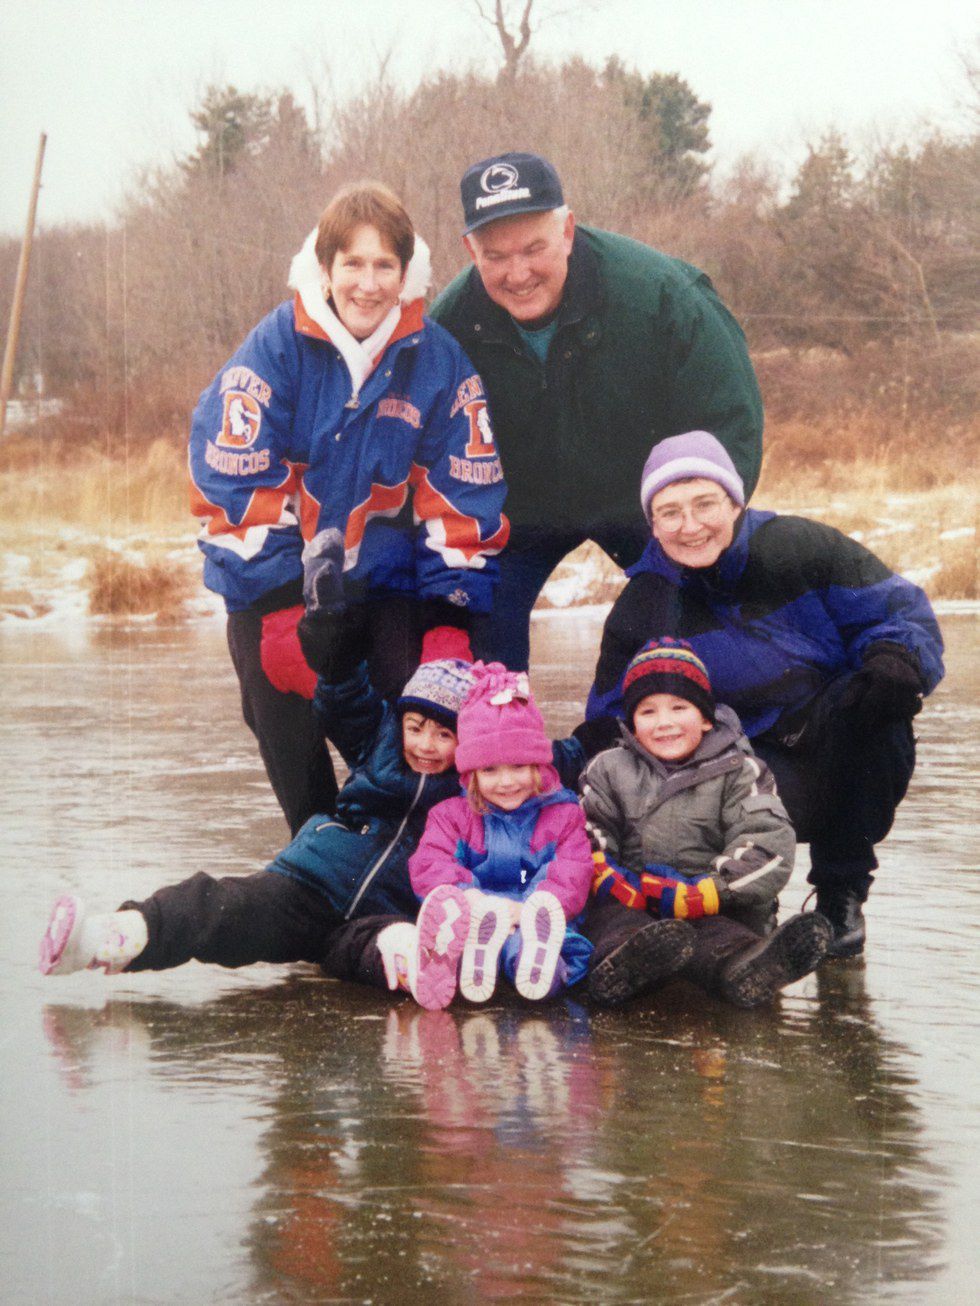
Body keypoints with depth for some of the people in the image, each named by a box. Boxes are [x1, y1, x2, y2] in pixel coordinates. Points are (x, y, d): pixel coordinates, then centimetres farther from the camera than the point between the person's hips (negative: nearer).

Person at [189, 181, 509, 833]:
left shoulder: (439, 359, -6)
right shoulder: (278, 346, -12)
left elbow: (463, 497, -2)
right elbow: (236, 482, -13)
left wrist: (452, 620, -8)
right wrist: (280, 608, -17)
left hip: (390, 578, 1)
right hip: (276, 582, -1)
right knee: (286, 721, -7)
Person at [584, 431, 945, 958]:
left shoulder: (798, 548, -6)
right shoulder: (643, 608, 0)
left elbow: (897, 608, -4)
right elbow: (609, 722, 8)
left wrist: (896, 657, -26)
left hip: (842, 754, 2)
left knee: (877, 694, -33)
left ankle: (841, 893, -12)